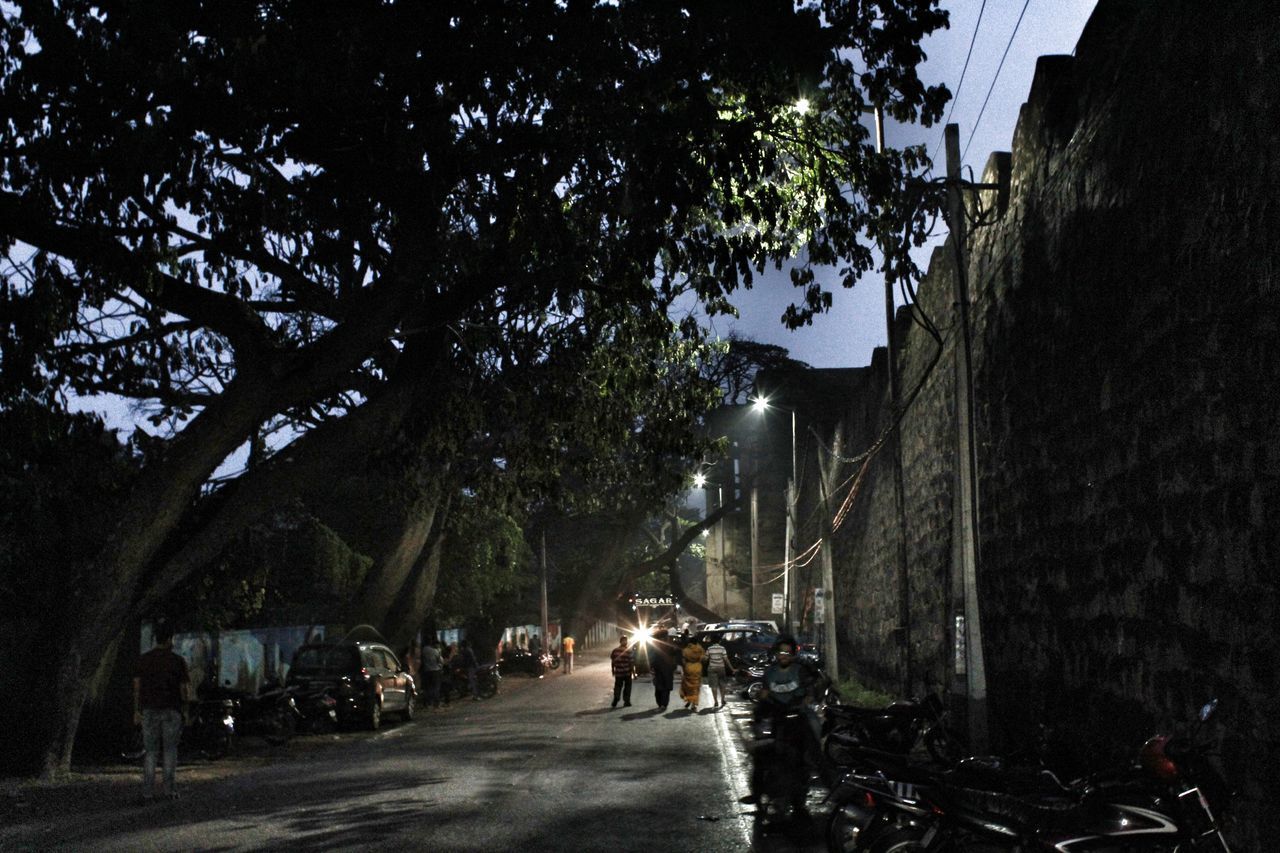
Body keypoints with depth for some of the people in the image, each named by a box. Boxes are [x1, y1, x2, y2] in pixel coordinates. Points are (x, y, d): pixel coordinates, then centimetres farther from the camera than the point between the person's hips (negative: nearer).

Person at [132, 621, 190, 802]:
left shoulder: (143, 660, 3)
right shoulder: (178, 660, -3)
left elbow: (137, 687, 0)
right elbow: (184, 689, -3)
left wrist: (136, 711, 5)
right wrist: (184, 710, 9)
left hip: (150, 711, 2)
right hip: (172, 711, -2)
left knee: (151, 752, 8)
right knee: (170, 751, 8)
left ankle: (148, 792, 0)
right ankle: (170, 789, 3)